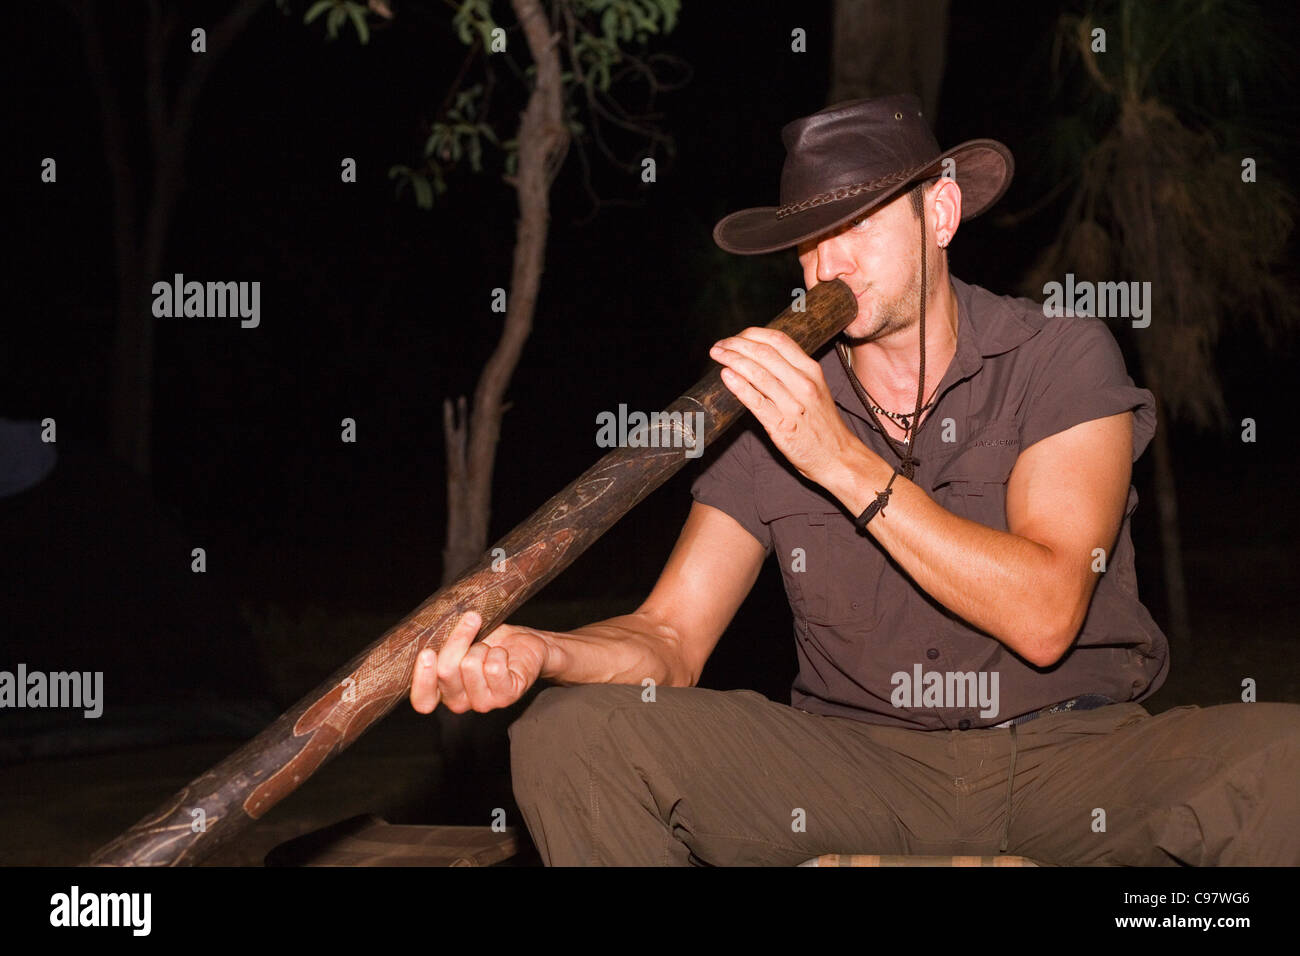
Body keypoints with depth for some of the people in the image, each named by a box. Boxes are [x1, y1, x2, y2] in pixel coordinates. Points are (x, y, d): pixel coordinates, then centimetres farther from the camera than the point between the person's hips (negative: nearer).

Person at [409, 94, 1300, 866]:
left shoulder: (1062, 359, -5)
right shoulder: (771, 404, 3)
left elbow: (1042, 618, -17)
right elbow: (671, 637, -2)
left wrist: (844, 460, -22)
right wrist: (539, 653, -26)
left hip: (1076, 756, -1)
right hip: (859, 766, 2)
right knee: (570, 736, -21)